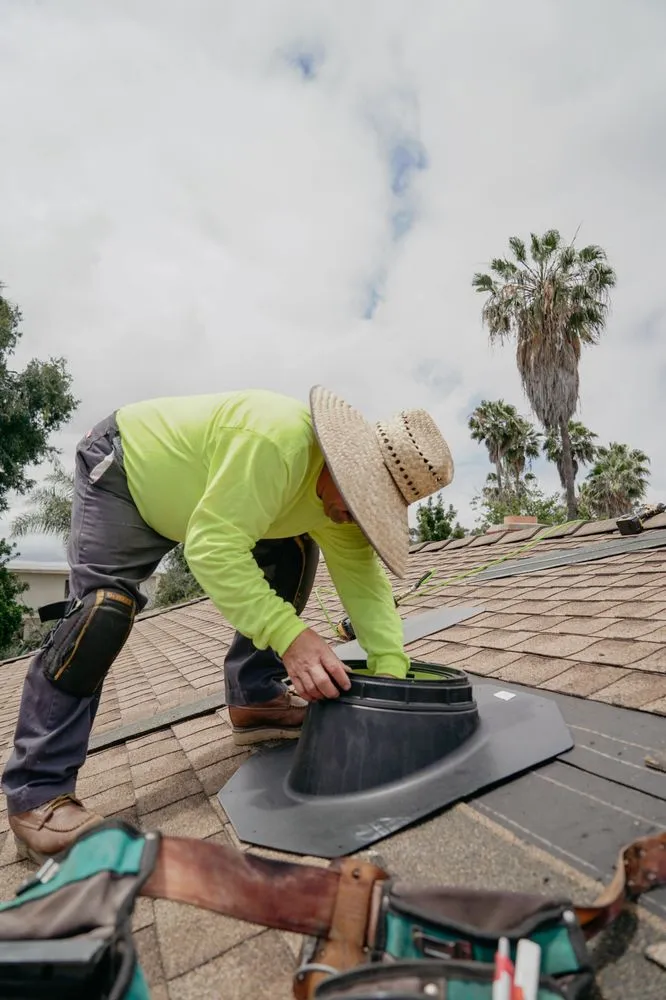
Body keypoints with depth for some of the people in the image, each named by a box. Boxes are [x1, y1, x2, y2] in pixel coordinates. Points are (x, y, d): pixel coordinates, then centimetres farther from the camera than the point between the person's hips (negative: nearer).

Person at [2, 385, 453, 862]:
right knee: (105, 607, -23)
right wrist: (289, 633, -45)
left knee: (293, 552, -2)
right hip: (121, 466, -7)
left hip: (191, 493, 7)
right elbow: (212, 546, -41)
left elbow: (361, 576, -12)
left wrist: (391, 667, -21)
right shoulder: (276, 440, -40)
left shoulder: (345, 489, -13)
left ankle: (255, 698, 8)